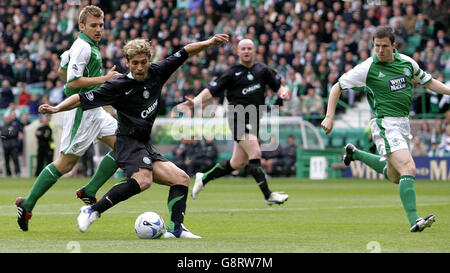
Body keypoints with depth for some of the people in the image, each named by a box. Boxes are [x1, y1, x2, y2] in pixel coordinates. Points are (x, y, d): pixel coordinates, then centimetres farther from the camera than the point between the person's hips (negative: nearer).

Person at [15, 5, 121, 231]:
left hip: (93, 109, 10)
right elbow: (73, 82, -24)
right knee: (66, 163, -6)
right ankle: (27, 205, 2)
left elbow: (64, 63, 28)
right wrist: (105, 79, -19)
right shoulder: (83, 48, -17)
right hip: (81, 111, -10)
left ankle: (89, 191, 4)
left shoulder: (89, 46, 14)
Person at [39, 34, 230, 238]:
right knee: (143, 180, -33)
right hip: (128, 143, -8)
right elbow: (83, 99, -10)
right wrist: (57, 108, -20)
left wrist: (208, 43, 10)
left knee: (181, 179, 4)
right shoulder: (118, 86, -10)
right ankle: (93, 211, -29)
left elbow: (185, 53, 17)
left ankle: (175, 229, -2)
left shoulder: (157, 73, 6)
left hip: (145, 147, 8)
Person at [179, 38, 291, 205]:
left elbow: (278, 86, 14)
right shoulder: (232, 73, -1)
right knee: (255, 153, -21)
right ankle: (268, 195, -20)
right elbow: (211, 90, -3)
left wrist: (283, 93, -9)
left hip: (254, 120, 6)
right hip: (238, 117, -6)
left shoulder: (262, 70, 10)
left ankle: (203, 178, 29)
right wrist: (195, 102, -18)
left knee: (238, 163, 10)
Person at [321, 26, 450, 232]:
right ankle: (414, 221, -26)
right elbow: (337, 88, 0)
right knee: (408, 169, -23)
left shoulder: (406, 62, 4)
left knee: (394, 176, 22)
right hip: (385, 124, -7)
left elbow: (428, 82, 20)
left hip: (403, 122, 7)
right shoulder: (367, 68, -10)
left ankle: (355, 153, 42)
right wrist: (329, 117, -6)